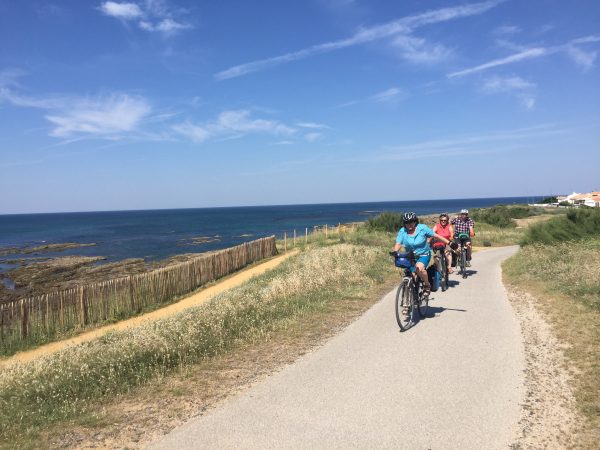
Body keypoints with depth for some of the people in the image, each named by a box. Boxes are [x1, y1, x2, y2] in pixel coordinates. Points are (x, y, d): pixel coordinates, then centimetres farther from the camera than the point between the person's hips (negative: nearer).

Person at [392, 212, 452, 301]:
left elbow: (436, 236, -5)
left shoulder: (422, 228, -11)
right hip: (410, 257, 3)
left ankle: (427, 285, -8)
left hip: (423, 254, -3)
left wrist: (449, 242, -5)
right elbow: (398, 244, -15)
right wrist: (395, 252, -36)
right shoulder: (402, 231, -7)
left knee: (419, 268, -33)